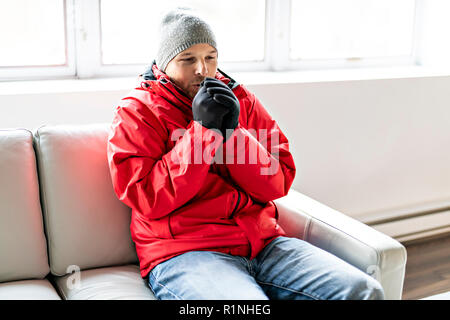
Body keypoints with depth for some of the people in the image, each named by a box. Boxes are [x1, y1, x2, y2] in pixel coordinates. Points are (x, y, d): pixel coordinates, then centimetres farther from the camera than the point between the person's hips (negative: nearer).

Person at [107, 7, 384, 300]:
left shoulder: (243, 101, 14)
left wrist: (231, 132, -8)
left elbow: (279, 183, 7)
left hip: (262, 241, 5)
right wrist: (202, 130, -13)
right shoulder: (136, 112, 3)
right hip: (183, 251, -4)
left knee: (365, 290, -11)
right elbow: (148, 200, -10)